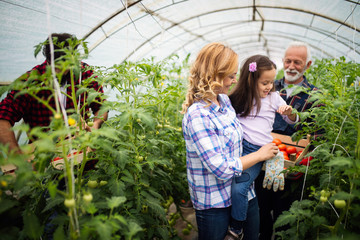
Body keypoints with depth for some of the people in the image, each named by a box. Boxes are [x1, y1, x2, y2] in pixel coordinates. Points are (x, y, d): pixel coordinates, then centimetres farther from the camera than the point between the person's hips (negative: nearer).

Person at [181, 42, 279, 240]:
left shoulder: (224, 100, -1)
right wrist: (260, 154, -15)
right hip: (214, 204, -7)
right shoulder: (198, 116, -27)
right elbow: (222, 169, -27)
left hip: (237, 192, 7)